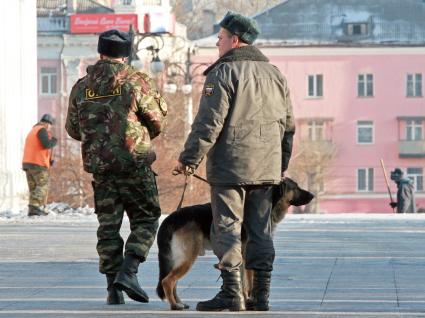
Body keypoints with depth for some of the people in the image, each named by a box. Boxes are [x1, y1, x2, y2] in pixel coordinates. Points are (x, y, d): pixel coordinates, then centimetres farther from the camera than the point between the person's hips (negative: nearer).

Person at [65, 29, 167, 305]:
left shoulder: (82, 87, 6)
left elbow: (73, 129, 13)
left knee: (108, 226, 9)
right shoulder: (136, 82, -6)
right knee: (145, 220, 6)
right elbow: (158, 121, -1)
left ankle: (113, 288, 6)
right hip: (135, 163, -4)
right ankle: (128, 272, -12)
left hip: (99, 167, 4)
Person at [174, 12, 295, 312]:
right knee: (261, 231, 9)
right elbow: (288, 125, 19)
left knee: (227, 229, -3)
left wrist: (189, 159, -8)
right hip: (267, 169, 7)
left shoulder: (224, 73, -9)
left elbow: (209, 123, -14)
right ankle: (261, 295, 8)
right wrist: (281, 165, 26)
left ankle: (232, 293, -6)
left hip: (230, 168, -7)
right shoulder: (275, 74, 15)